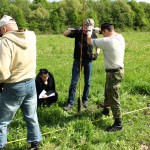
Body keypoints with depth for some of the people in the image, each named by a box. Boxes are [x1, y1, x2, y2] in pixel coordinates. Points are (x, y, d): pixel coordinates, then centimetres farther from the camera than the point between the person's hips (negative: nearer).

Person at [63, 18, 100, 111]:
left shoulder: (93, 35, -3)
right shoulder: (78, 32, -7)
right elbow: (65, 34, -14)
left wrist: (97, 53, -7)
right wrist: (72, 30, -32)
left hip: (88, 61, 1)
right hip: (78, 60, -1)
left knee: (87, 82, 10)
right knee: (74, 82, 0)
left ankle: (85, 100, 28)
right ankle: (70, 102, 7)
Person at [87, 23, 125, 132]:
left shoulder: (107, 41, -24)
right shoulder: (120, 37, 0)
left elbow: (89, 41, -14)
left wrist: (89, 30, 5)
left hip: (114, 73, -9)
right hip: (118, 69, 9)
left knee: (114, 98, -3)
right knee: (108, 91, 28)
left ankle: (118, 123, 4)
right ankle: (106, 109, 50)